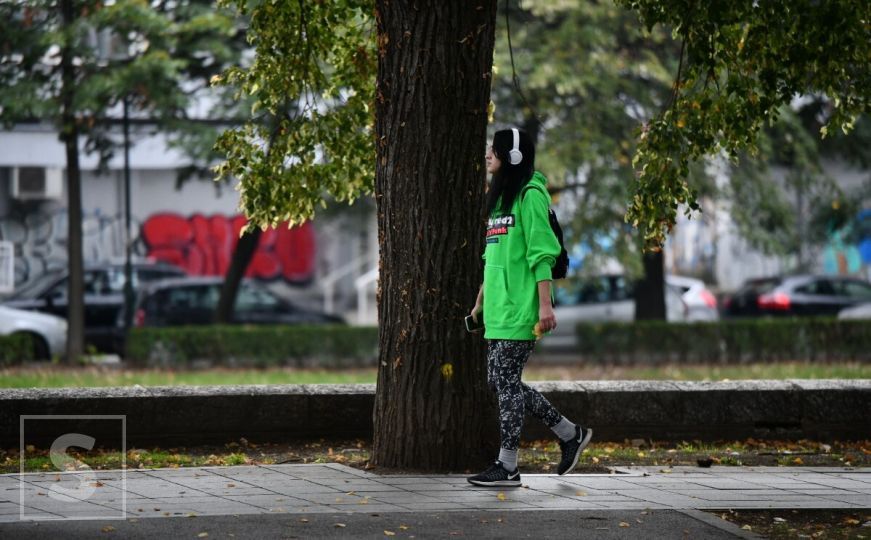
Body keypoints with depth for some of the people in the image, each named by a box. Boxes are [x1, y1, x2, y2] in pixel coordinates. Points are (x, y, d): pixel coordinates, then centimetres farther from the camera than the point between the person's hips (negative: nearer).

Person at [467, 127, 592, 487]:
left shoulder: (530, 195, -10)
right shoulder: (500, 197, 18)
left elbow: (542, 253, -15)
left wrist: (545, 305, -20)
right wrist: (480, 302, 24)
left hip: (519, 309, -10)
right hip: (498, 310, 10)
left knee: (506, 382, -8)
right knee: (499, 382, 10)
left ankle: (507, 467, -2)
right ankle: (570, 434, 20)